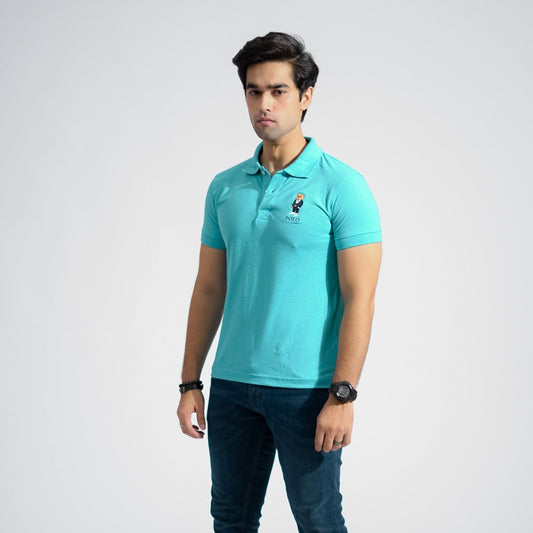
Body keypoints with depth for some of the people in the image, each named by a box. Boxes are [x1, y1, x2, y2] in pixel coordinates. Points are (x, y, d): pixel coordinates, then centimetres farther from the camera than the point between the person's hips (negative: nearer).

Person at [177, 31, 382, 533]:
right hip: (231, 385, 5)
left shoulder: (341, 186, -8)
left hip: (306, 389, -5)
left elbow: (359, 298, -12)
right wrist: (190, 383, 8)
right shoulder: (225, 187, 8)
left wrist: (342, 395, -18)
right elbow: (209, 289, 12)